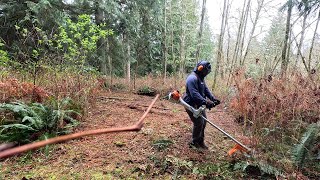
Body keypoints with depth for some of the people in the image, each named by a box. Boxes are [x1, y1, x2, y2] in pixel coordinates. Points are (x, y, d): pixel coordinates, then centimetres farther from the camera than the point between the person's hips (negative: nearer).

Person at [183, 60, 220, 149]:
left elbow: (206, 90, 12)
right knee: (199, 123, -4)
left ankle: (200, 141, 27)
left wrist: (213, 99, 0)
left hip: (198, 104, 10)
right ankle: (194, 142, 16)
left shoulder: (200, 78, 12)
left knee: (203, 121, 13)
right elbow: (194, 94, -31)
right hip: (191, 105, -10)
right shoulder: (192, 78, -22)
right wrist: (205, 102, -37)